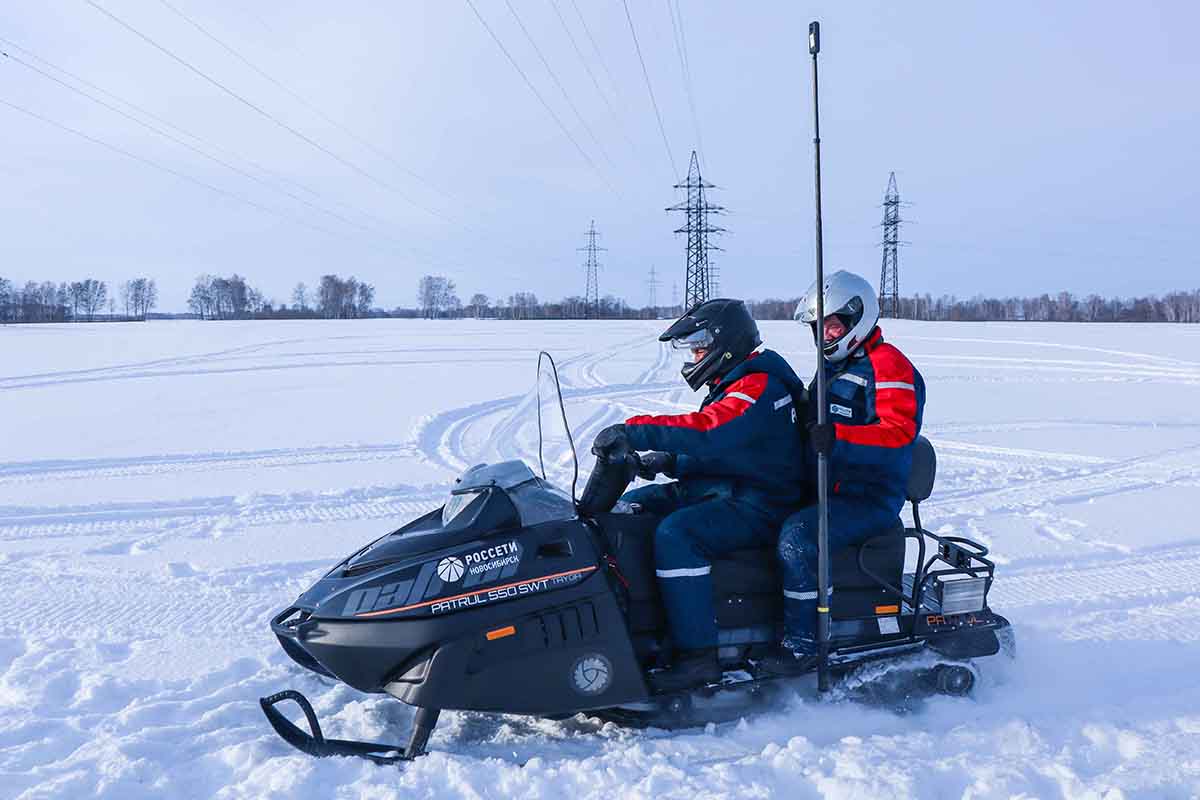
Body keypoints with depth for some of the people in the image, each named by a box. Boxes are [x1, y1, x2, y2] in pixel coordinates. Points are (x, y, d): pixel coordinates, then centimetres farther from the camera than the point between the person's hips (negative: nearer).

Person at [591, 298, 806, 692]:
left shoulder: (758, 386, -17)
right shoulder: (737, 385, 17)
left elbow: (707, 431, -33)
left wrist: (635, 431, -36)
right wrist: (669, 462, 2)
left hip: (758, 506, -11)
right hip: (726, 491, 11)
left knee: (675, 534, -34)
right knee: (630, 507, 8)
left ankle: (697, 656, -30)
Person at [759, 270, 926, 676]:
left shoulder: (888, 366, -8)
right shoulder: (832, 368, 20)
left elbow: (899, 432, -24)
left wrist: (838, 436, -37)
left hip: (869, 499, -9)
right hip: (822, 491, 9)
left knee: (797, 535, -31)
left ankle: (802, 643, -23)